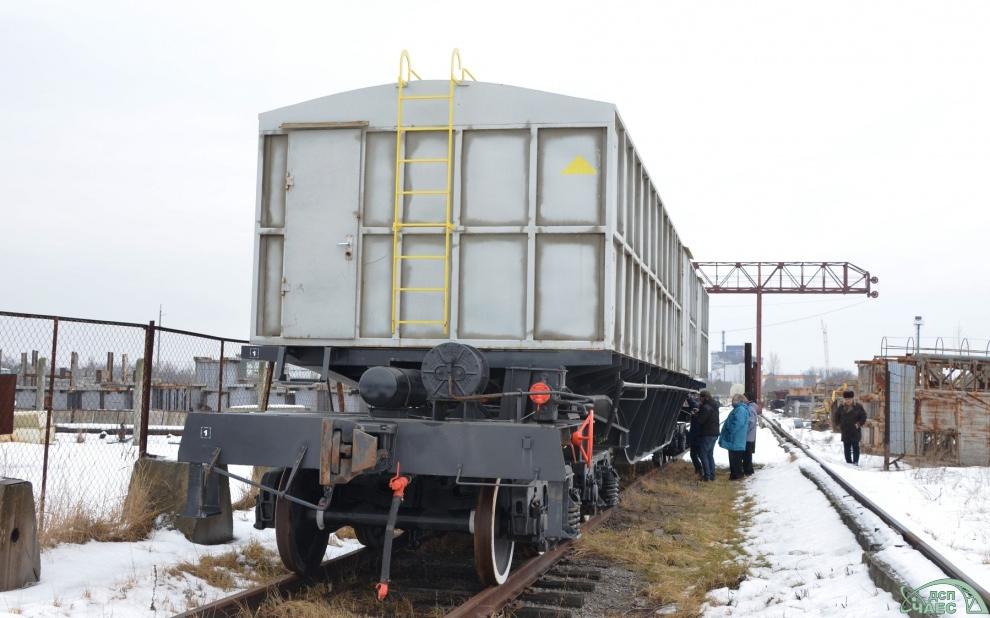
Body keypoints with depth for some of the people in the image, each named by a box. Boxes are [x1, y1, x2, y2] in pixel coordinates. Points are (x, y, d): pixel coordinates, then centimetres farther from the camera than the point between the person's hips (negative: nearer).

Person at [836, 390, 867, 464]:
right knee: (846, 447, 6)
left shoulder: (858, 406, -3)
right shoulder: (842, 407, 6)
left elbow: (863, 416, 3)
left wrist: (859, 424, -7)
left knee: (855, 447, -1)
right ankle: (848, 461, 14)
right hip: (845, 431, 3)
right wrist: (840, 424, 11)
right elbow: (837, 416, 19)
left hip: (855, 431, -3)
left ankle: (855, 462, 3)